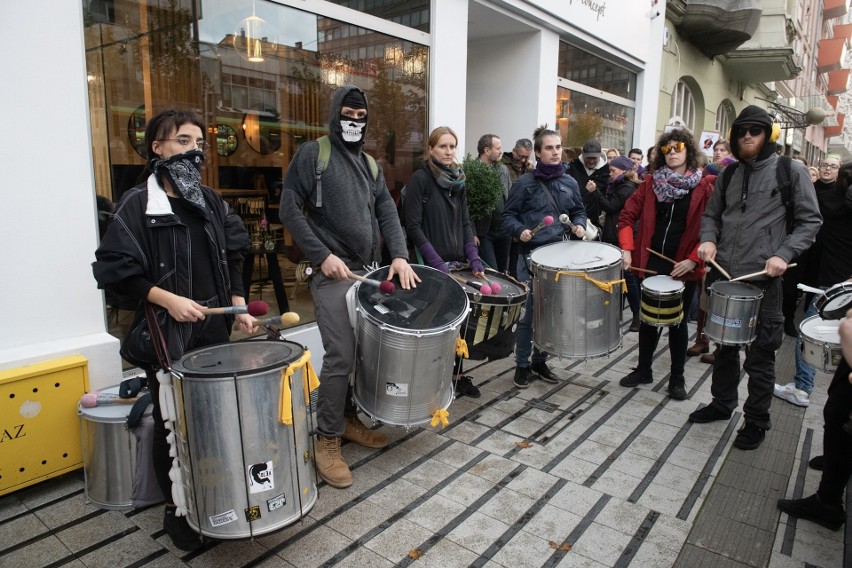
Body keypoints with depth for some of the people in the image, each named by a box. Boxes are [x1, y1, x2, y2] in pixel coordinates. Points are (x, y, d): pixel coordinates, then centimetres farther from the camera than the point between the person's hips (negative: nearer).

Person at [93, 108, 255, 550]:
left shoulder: (211, 202, 8)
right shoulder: (137, 204, -7)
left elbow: (231, 261, 12)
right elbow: (114, 269, -10)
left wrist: (239, 307, 1)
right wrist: (166, 298, -18)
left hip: (214, 328, 5)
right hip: (165, 334, -4)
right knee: (173, 423, 6)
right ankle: (175, 508, 26)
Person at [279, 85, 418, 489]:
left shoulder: (370, 165, 18)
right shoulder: (312, 154, 0)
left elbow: (386, 212, 10)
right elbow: (289, 209, -6)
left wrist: (400, 255, -6)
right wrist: (323, 255, -14)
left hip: (370, 272, 6)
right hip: (334, 274, -6)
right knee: (341, 358, -10)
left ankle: (350, 419, 28)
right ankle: (327, 440, 4)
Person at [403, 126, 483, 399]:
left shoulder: (459, 180, 12)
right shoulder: (419, 179, -6)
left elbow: (466, 223, 13)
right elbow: (413, 226, -12)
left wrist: (473, 257, 0)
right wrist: (436, 262, -18)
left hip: (458, 262, 5)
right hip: (432, 266, -5)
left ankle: (457, 374, 23)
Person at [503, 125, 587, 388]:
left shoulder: (570, 183, 9)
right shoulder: (524, 183, -5)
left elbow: (579, 211, 20)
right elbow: (508, 216, -3)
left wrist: (579, 224, -1)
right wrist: (520, 231, -22)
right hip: (531, 256, -4)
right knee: (528, 312, 0)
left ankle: (540, 361, 27)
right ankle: (522, 365, 16)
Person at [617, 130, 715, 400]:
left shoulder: (703, 187, -3)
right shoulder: (651, 182, 4)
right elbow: (627, 215, 1)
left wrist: (693, 260, -17)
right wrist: (626, 250, -9)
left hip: (684, 266, -2)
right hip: (651, 263, 2)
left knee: (678, 322, 9)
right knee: (648, 318, 13)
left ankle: (677, 378, 24)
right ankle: (643, 369, 29)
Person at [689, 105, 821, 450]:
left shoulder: (791, 172, -1)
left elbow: (810, 221, -2)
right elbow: (711, 214, 18)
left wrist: (784, 255, -15)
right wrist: (708, 239, -3)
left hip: (763, 279, -5)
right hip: (724, 275, 5)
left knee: (760, 355, 4)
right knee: (724, 346, 17)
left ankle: (757, 420, 20)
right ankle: (722, 403, 34)